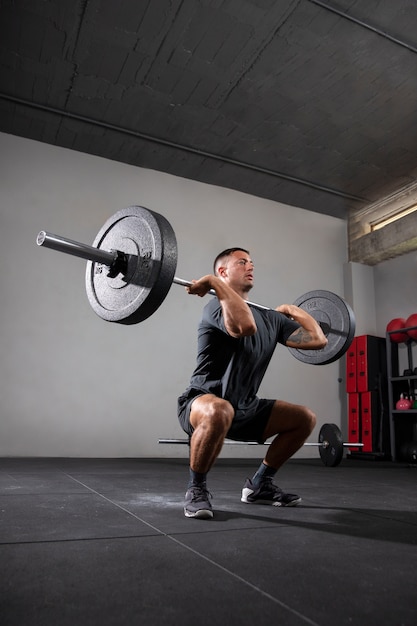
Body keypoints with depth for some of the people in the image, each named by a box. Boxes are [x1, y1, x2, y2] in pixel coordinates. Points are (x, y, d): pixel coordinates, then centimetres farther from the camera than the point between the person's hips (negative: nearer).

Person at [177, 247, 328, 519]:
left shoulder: (270, 318, 7)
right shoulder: (218, 307, -18)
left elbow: (317, 339, 5)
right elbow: (245, 325, -42)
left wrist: (292, 310, 17)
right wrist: (213, 282, -32)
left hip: (243, 409, 8)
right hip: (202, 405, -7)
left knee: (305, 418, 4)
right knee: (220, 412, -42)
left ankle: (260, 484, 15)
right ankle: (197, 489, -14)